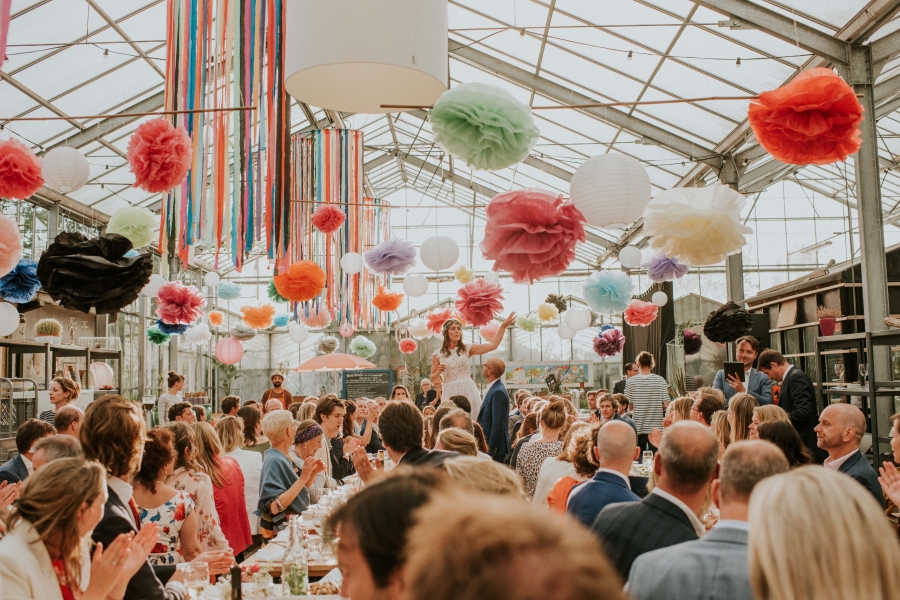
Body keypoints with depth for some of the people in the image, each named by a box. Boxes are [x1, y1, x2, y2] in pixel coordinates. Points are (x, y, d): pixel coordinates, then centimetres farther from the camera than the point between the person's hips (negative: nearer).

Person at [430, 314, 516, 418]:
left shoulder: (467, 349, 5)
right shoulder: (438, 354, 4)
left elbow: (493, 345, -1)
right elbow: (432, 378, 10)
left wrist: (503, 326, -5)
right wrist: (438, 372, -11)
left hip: (468, 391, 1)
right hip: (450, 393, 0)